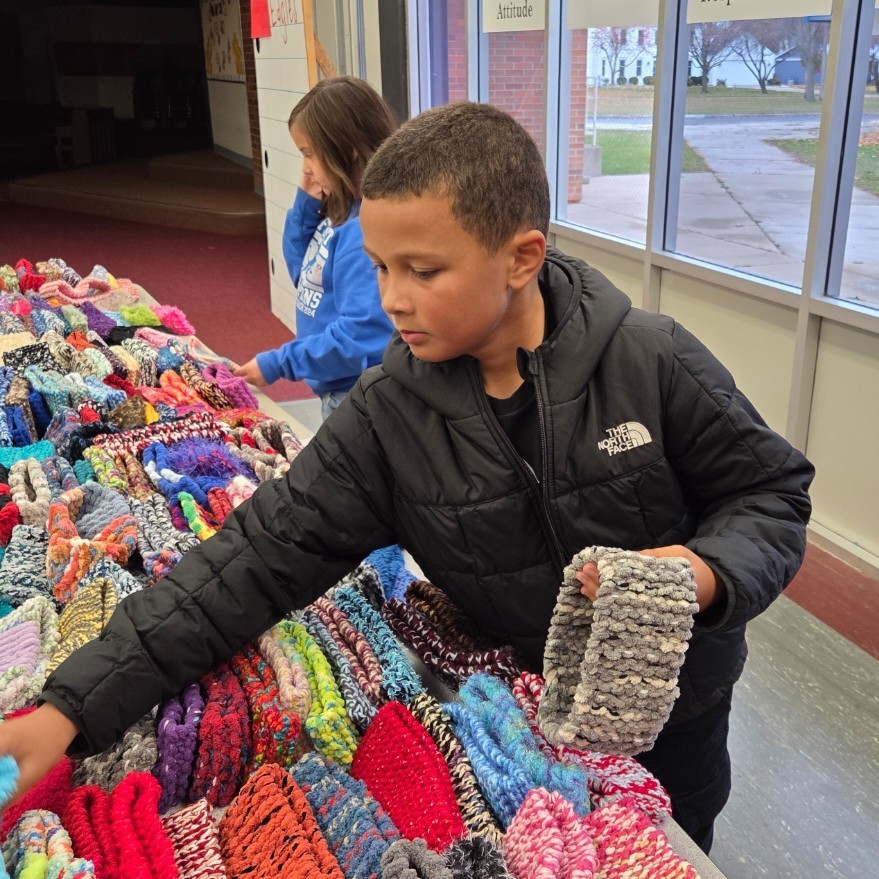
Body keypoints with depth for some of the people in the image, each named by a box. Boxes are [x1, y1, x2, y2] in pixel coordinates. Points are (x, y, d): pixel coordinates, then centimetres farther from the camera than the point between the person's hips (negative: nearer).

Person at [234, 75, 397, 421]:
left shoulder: (369, 228, -25)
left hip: (359, 401, -9)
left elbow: (362, 336, -28)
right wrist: (305, 205, 0)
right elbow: (304, 272, 16)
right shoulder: (340, 209, 3)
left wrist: (278, 364, -19)